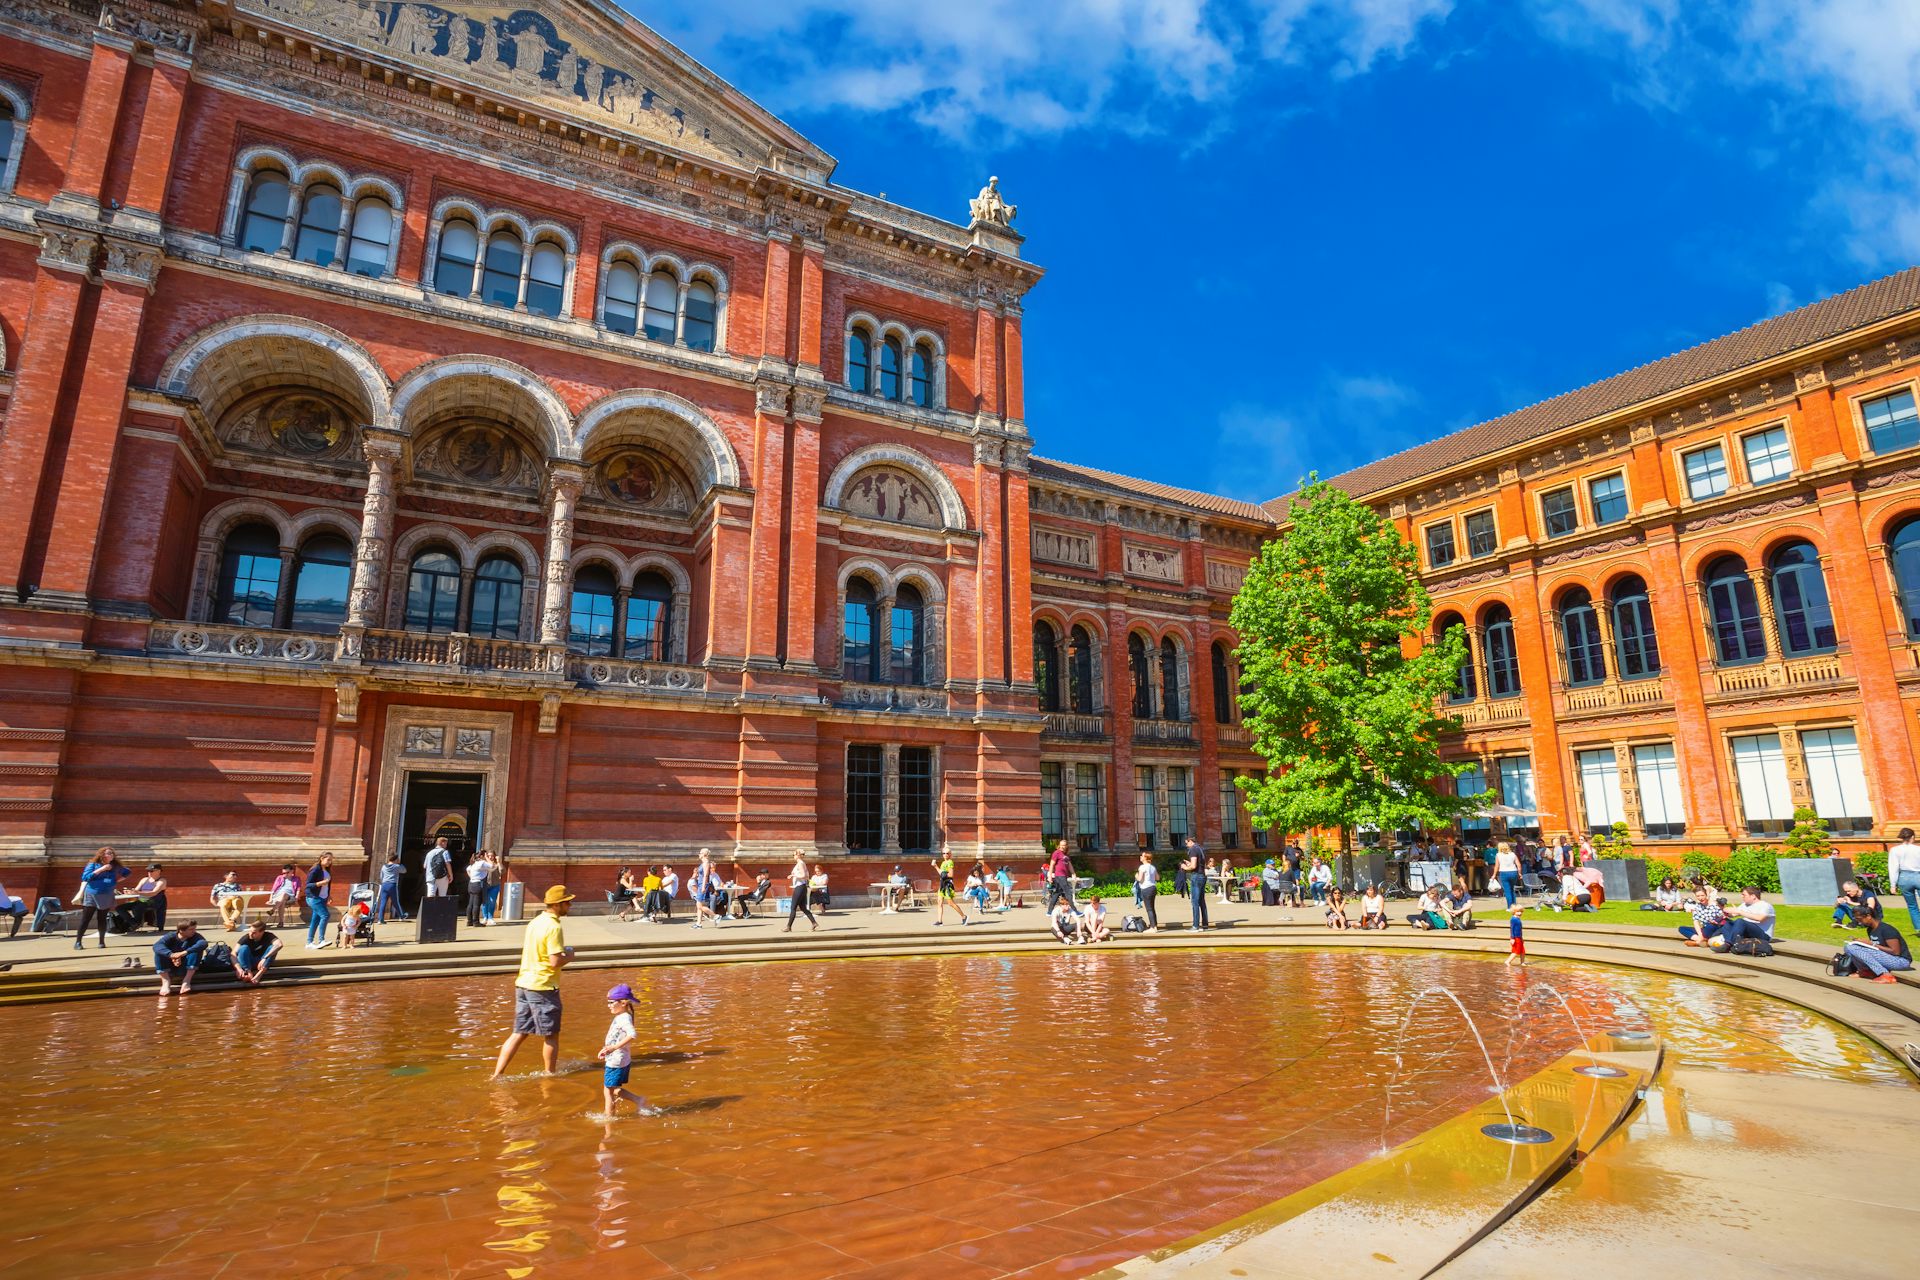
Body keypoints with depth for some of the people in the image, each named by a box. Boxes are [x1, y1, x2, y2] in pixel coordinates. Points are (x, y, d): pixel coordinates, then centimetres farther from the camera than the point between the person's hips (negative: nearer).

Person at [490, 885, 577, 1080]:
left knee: (519, 1033, 14)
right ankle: (550, 1075, 21)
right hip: (543, 987, -8)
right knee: (551, 1035, 8)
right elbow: (555, 962, -24)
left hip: (524, 983, 8)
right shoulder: (554, 927, -19)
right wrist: (569, 956, -3)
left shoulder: (536, 921, 10)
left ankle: (497, 1074, 11)